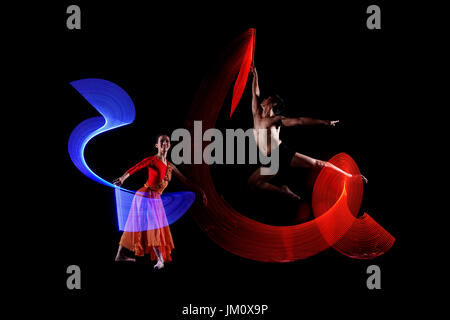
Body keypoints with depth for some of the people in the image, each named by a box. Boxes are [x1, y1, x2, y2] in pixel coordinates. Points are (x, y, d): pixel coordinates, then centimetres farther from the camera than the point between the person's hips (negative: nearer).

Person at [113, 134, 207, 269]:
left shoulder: (170, 166, 13)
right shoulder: (152, 160, -9)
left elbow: (185, 180, 16)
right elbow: (136, 168, -23)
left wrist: (201, 192, 13)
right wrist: (122, 178, -40)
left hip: (156, 199, 7)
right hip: (145, 196, -7)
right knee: (153, 226, -13)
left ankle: (121, 255, 19)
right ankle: (160, 258, -17)